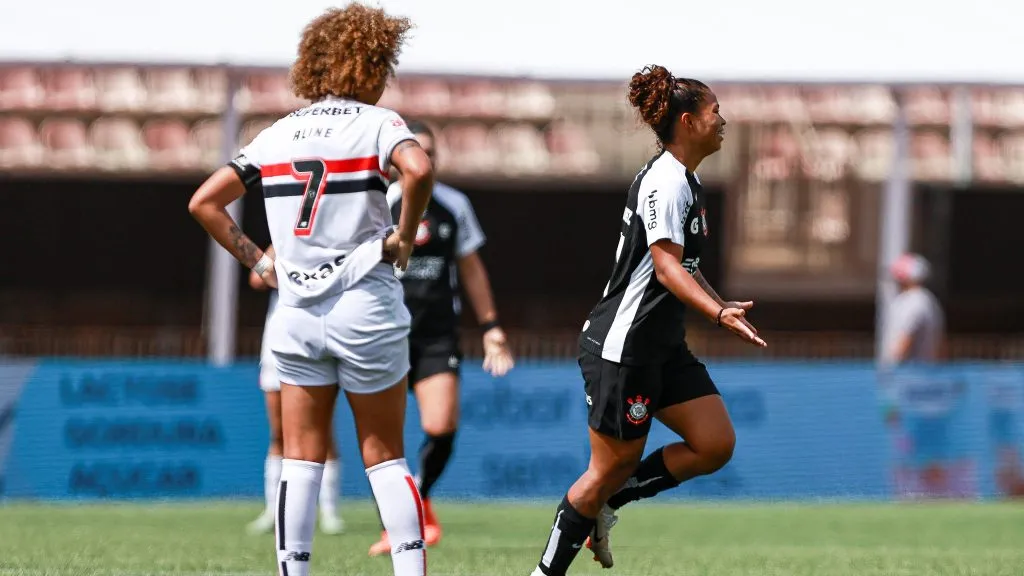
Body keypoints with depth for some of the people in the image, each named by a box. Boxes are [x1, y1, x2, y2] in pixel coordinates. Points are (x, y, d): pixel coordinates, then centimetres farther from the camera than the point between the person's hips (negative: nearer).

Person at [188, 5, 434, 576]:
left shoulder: (278, 133, 10)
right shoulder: (377, 122, -5)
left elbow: (204, 201, 8)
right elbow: (419, 169, -27)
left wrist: (258, 260, 10)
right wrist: (404, 236, -13)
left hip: (297, 314, 3)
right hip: (367, 309, -3)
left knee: (302, 459, 7)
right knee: (385, 456, 5)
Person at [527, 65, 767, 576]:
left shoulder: (684, 180, 14)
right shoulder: (665, 181, -17)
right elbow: (667, 266, -27)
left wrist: (721, 306, 32)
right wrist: (718, 314, -37)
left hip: (663, 346, 10)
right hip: (622, 347, -10)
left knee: (716, 443, 0)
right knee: (613, 465, -3)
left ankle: (604, 505, 12)